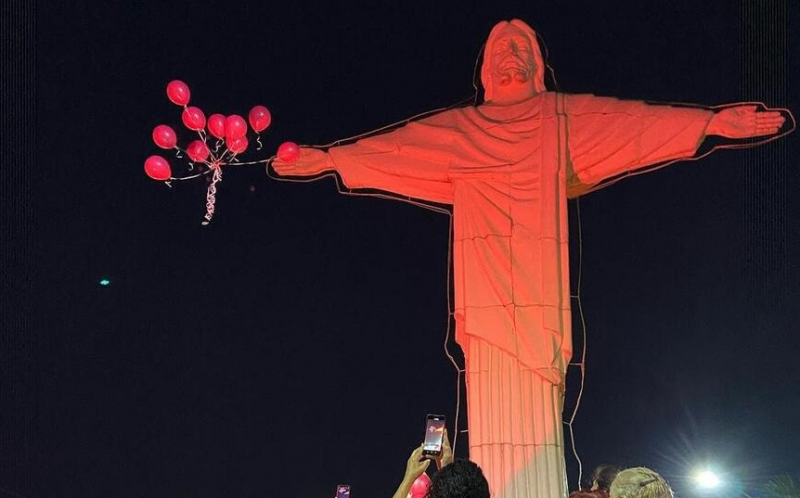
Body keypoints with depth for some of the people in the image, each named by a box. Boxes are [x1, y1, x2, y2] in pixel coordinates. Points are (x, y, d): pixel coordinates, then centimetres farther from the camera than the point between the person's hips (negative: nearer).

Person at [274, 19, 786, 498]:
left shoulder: (563, 118, 13)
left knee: (537, 410, -8)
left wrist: (711, 121, -5)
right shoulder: (458, 128, 19)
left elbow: (630, 120, 4)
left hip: (538, 293, -1)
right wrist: (325, 159, 17)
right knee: (495, 409, -5)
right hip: (487, 295, 2)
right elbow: (389, 146, 20)